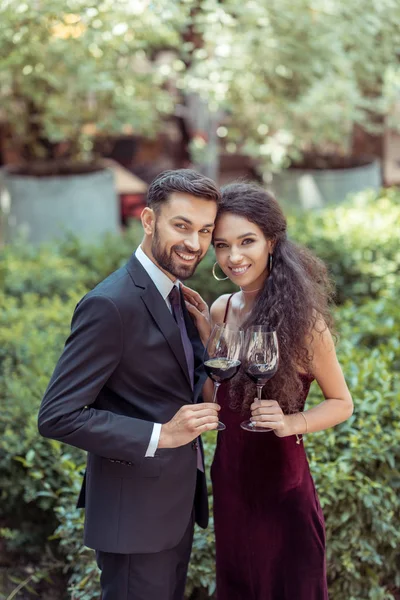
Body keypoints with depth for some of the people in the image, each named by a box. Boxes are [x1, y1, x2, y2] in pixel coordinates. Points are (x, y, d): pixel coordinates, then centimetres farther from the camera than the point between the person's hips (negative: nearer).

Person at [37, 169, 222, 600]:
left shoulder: (172, 295, 6)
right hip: (135, 513, -9)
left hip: (177, 502, 9)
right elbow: (57, 416, -24)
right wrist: (160, 436, -26)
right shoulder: (111, 305, -22)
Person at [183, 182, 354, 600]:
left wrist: (290, 422, -26)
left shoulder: (301, 318, -18)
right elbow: (216, 398, 1)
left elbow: (341, 403, -8)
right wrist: (205, 333, -9)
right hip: (229, 477, 5)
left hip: (282, 483, -5)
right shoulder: (221, 310, -2)